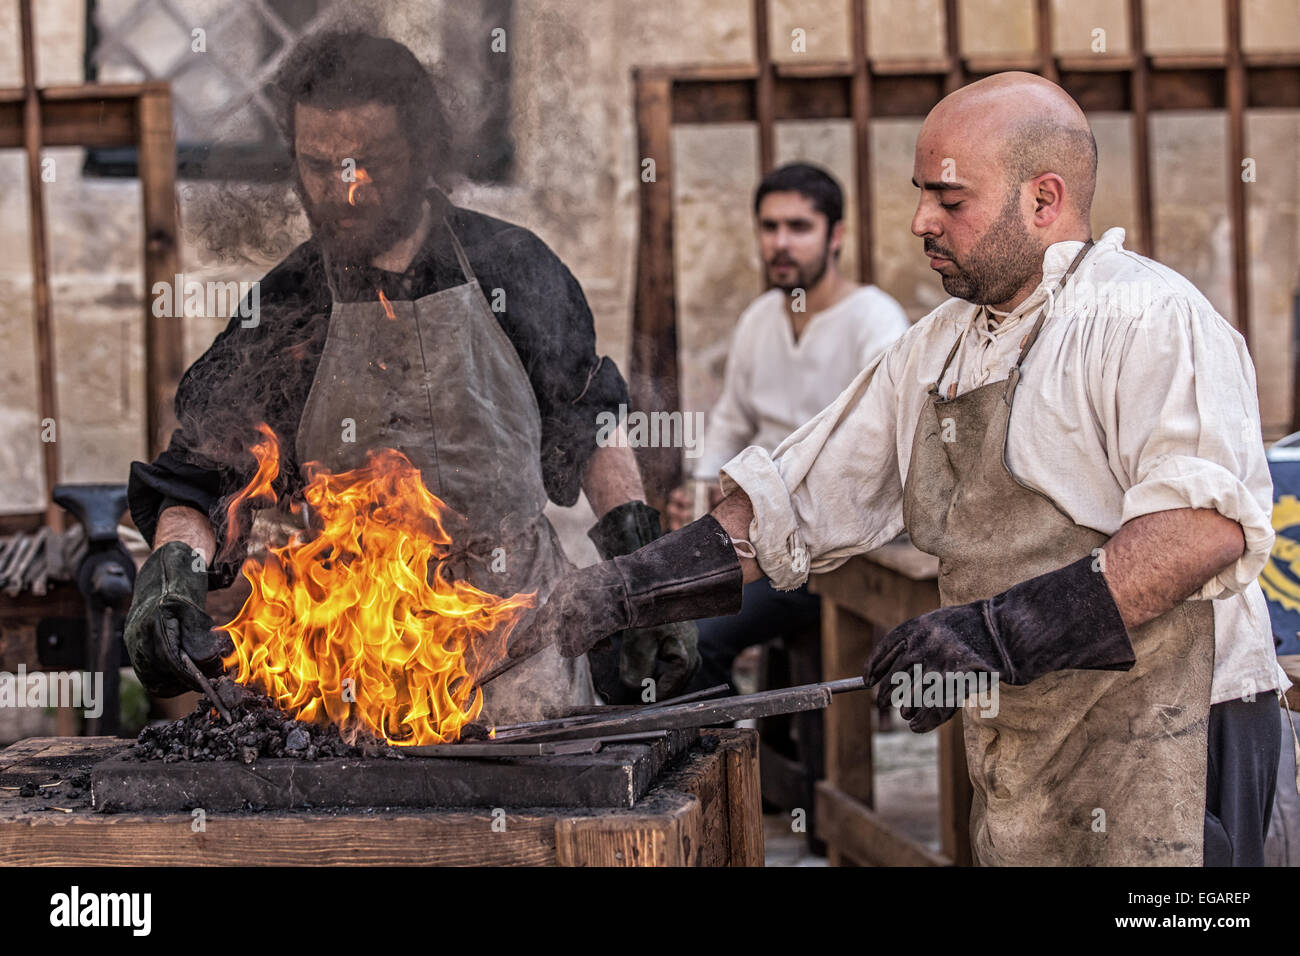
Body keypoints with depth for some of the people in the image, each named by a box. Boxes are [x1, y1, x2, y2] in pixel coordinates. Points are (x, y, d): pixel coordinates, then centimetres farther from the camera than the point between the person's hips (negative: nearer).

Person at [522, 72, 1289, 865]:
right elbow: (789, 512, 20)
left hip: (1162, 740, -7)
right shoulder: (937, 349, 17)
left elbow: (1208, 524, -24)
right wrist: (623, 591, 7)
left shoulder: (1147, 317, -10)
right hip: (1016, 754, 7)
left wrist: (999, 633, -28)